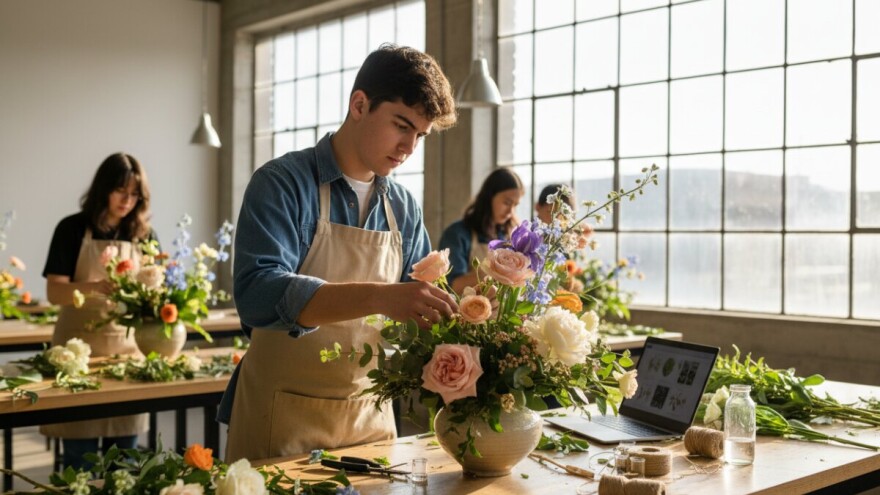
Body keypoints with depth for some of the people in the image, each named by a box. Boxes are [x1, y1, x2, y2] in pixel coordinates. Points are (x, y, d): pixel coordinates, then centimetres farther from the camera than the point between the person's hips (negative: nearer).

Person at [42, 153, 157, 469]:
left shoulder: (144, 235, 6)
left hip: (128, 347, 3)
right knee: (79, 457, 0)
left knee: (122, 459, 7)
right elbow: (55, 292, -10)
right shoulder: (72, 229, -3)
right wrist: (95, 286, -29)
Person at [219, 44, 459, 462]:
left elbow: (419, 308, 10)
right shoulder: (283, 183, -12)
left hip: (371, 417, 6)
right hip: (284, 419, -5)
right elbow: (258, 293, -26)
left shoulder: (404, 209, 6)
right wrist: (379, 297, -37)